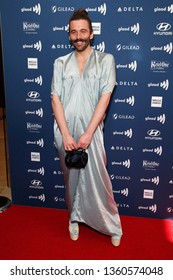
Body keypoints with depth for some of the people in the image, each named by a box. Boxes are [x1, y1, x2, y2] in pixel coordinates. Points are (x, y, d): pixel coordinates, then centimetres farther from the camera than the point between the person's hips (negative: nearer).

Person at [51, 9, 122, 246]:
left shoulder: (105, 60, 0)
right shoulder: (60, 63, 7)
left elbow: (105, 98, -8)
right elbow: (55, 99, 0)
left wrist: (88, 133, -15)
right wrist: (66, 134, -12)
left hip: (91, 130, -2)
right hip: (65, 132, 3)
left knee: (98, 179, 2)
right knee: (72, 177, 14)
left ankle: (112, 225, 22)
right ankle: (75, 217, 35)